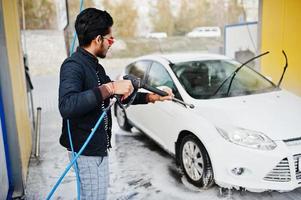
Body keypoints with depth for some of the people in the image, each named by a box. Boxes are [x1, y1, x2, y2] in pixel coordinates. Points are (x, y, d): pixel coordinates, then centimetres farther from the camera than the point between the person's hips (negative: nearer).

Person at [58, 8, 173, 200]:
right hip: (87, 150, -10)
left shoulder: (95, 66, 10)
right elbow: (67, 106, -36)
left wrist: (152, 97, 12)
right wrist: (108, 88, -37)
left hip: (97, 147, 10)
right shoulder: (73, 65, -19)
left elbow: (120, 95, 18)